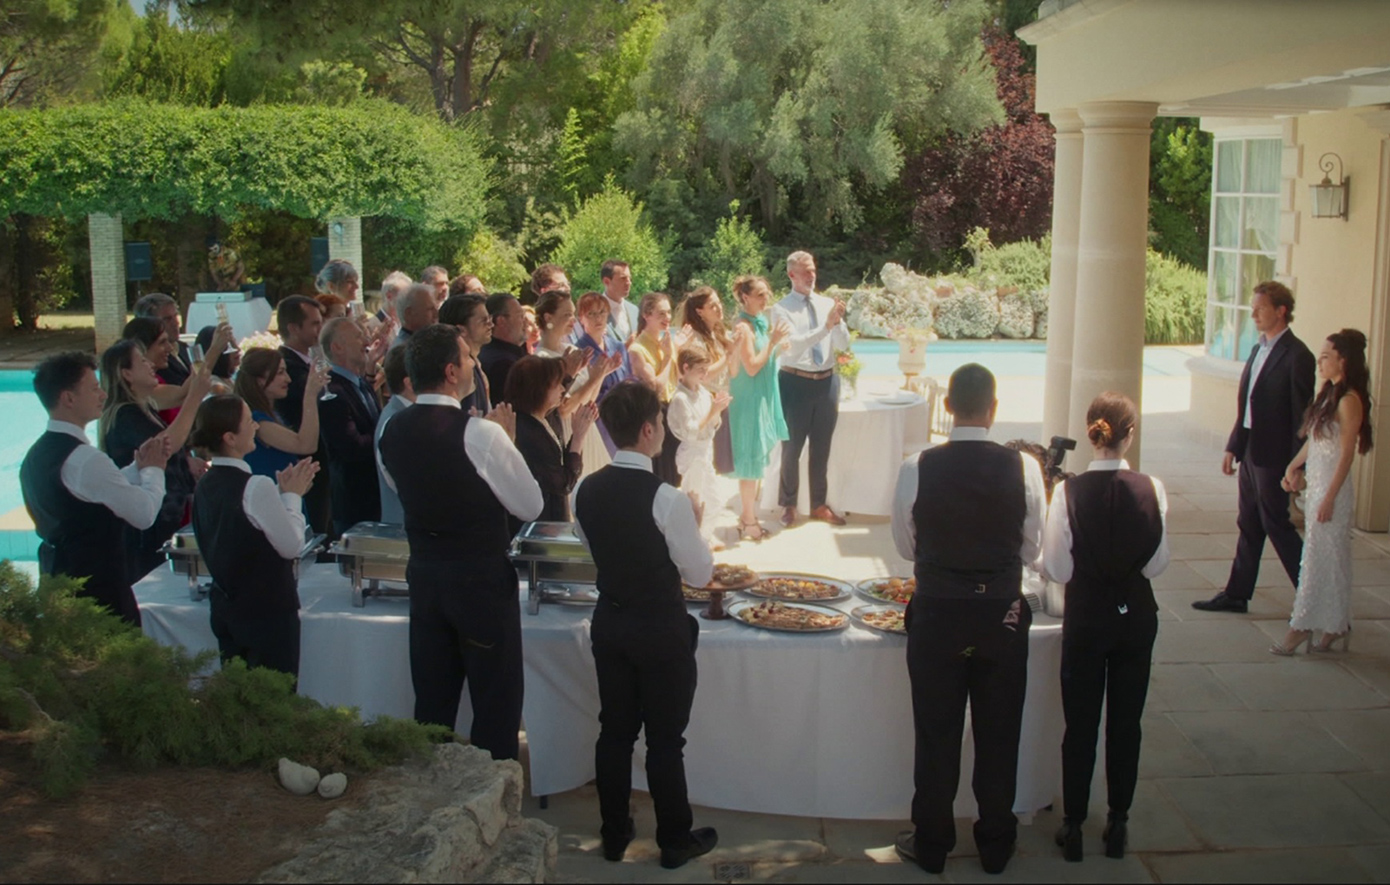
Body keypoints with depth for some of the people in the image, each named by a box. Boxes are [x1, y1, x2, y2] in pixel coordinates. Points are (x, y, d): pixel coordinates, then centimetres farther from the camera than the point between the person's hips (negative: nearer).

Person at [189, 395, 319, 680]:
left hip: (224, 608, 8)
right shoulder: (257, 487, -21)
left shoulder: (205, 486, 3)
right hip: (268, 611, -8)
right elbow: (291, 545, -15)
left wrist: (282, 492, 10)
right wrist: (291, 495, -3)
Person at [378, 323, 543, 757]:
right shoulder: (480, 434, -20)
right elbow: (530, 506, -12)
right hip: (482, 578, -6)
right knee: (496, 704, 5)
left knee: (432, 702, 16)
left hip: (424, 575, 6)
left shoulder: (393, 430, 0)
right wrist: (506, 442, 0)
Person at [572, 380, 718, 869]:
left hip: (609, 622, 5)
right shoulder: (666, 499, -24)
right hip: (661, 630, -5)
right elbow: (700, 574, -14)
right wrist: (693, 525, 1)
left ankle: (614, 834, 30)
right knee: (665, 739, 9)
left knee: (615, 729, 17)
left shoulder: (586, 490, -6)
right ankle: (675, 841, 24)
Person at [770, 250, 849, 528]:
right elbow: (793, 345, -21)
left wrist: (838, 321, -19)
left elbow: (843, 345, 0)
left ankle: (819, 505, 26)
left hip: (827, 381, 4)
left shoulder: (827, 304, 5)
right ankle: (789, 505, 19)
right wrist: (825, 326, -30)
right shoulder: (782, 309, -8)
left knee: (822, 448, 14)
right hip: (796, 382, -4)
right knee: (792, 447, 5)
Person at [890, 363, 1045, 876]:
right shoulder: (1023, 469, -12)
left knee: (936, 735, 12)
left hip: (936, 616, -1)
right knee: (998, 736, 15)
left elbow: (906, 546, -1)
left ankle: (931, 845, 25)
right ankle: (995, 847, 28)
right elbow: (1032, 550, -1)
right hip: (1003, 617, 1)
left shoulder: (917, 470, -14)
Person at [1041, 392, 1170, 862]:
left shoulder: (1068, 492, -16)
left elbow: (1058, 569, -12)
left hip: (1085, 617, -1)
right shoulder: (1151, 489, -12)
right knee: (1126, 722, 14)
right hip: (1135, 616, 1)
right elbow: (1157, 563, -5)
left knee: (1080, 724, 11)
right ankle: (1118, 823, 25)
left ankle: (1073, 826, 20)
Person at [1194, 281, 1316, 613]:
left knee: (1277, 526, 0)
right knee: (1249, 526, 14)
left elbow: (1301, 415, -16)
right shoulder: (1259, 350, 11)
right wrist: (1233, 447, 13)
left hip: (1275, 457, -8)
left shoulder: (1297, 356, -15)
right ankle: (1236, 595, 22)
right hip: (1251, 452, 8)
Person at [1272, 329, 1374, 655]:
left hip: (1332, 487, -9)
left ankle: (1302, 626, 6)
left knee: (1319, 556, -1)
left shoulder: (1349, 401, -16)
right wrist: (1293, 467, 21)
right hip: (1316, 483, 9)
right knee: (1330, 557, 12)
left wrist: (1329, 498, -19)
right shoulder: (1329, 394, 10)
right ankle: (1335, 627, 19)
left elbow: (1346, 454, -18)